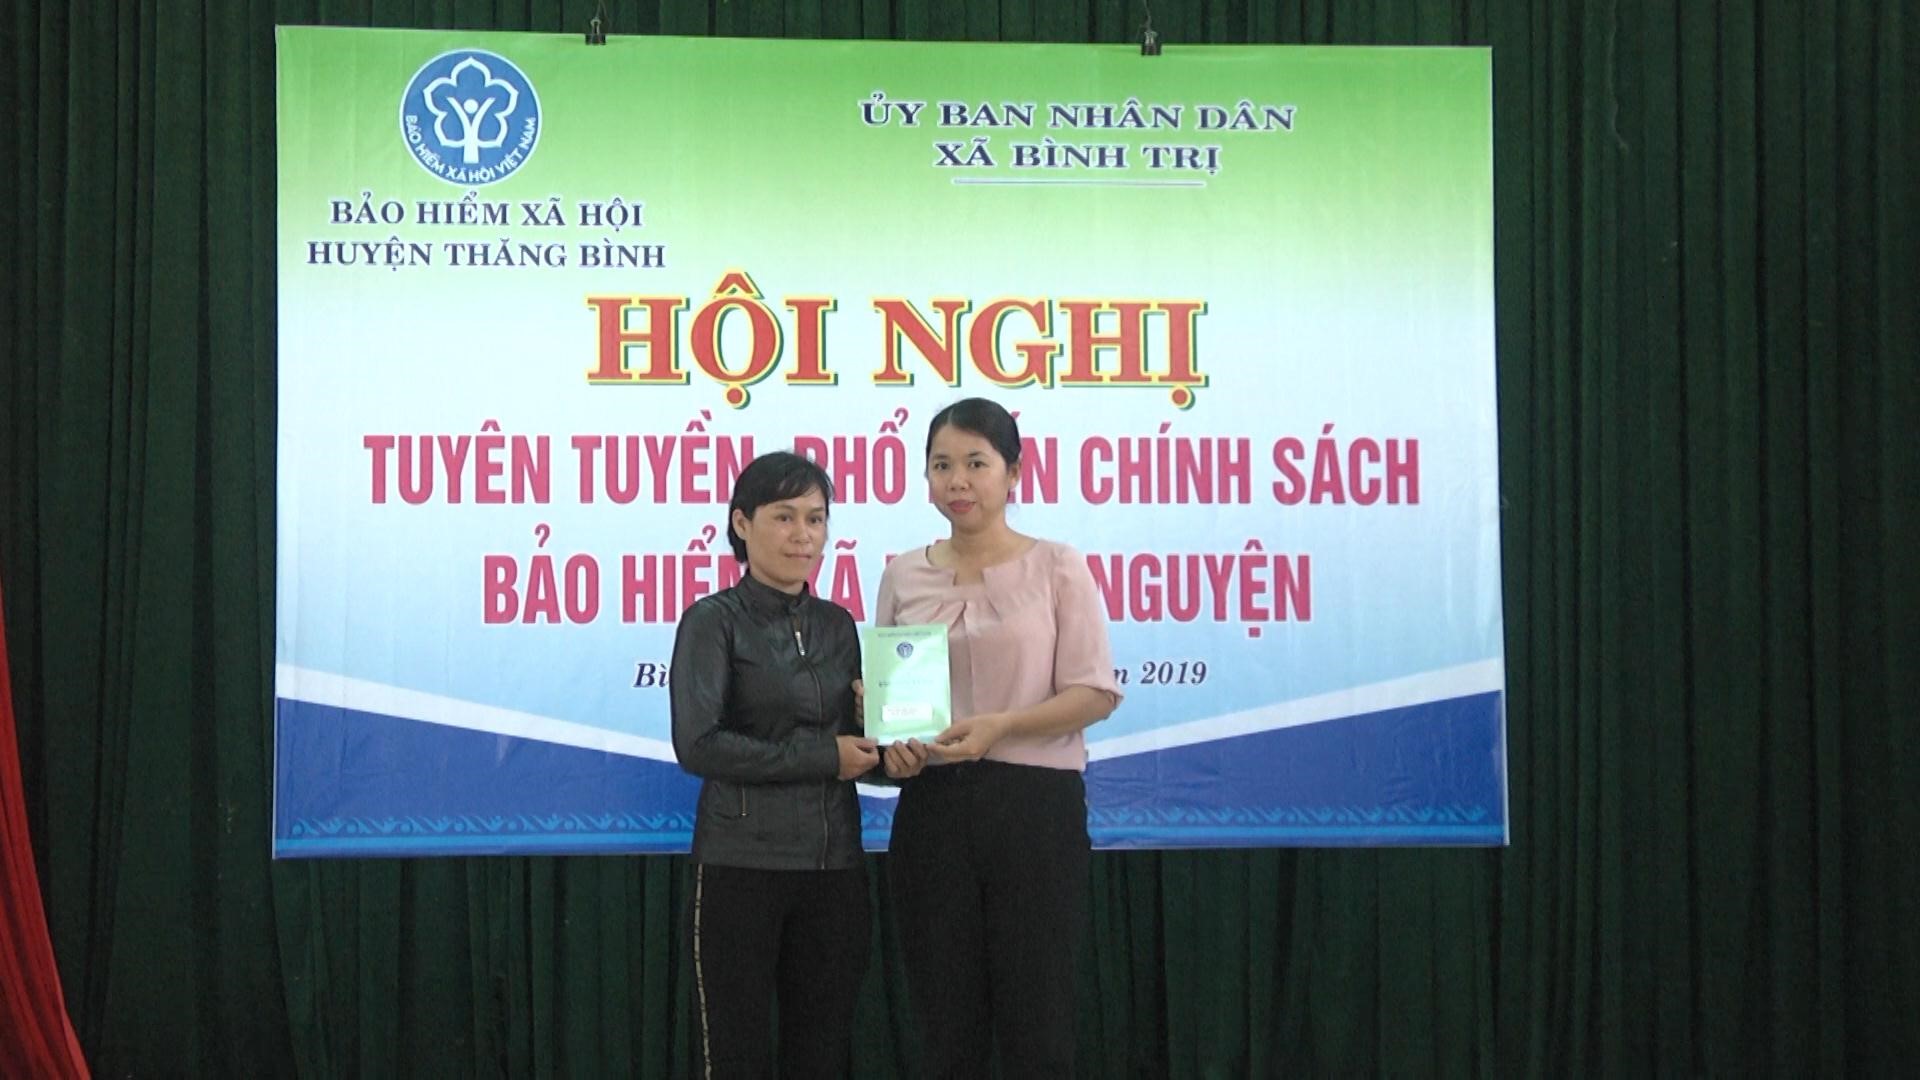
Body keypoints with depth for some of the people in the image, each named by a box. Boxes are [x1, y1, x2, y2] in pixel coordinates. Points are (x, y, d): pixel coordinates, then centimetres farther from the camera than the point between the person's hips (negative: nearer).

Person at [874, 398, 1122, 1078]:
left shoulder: (1055, 568, -1)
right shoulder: (903, 577, 9)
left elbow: (1095, 693, -6)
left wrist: (999, 726, -20)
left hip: (1034, 803, -3)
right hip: (932, 805, 3)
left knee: (1036, 1021, 2)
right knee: (947, 1025, 8)